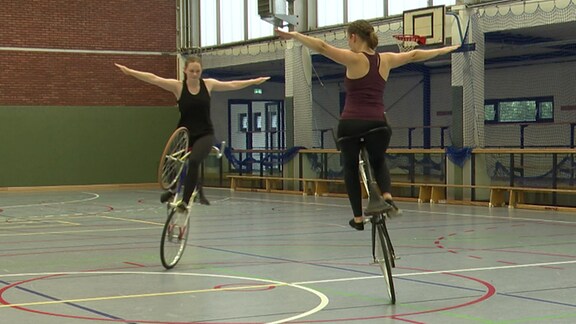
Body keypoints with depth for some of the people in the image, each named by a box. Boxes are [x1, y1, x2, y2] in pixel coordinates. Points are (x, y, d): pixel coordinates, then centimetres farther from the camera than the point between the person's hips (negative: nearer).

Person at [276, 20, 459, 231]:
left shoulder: (354, 59, -5)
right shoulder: (386, 60, 10)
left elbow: (322, 47, -15)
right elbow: (414, 55, 24)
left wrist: (294, 35, -17)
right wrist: (447, 49, 37)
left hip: (351, 123, -4)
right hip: (378, 123, 4)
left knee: (351, 167, 16)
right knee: (378, 162, 28)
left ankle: (358, 218, 15)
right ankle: (387, 197, 1)